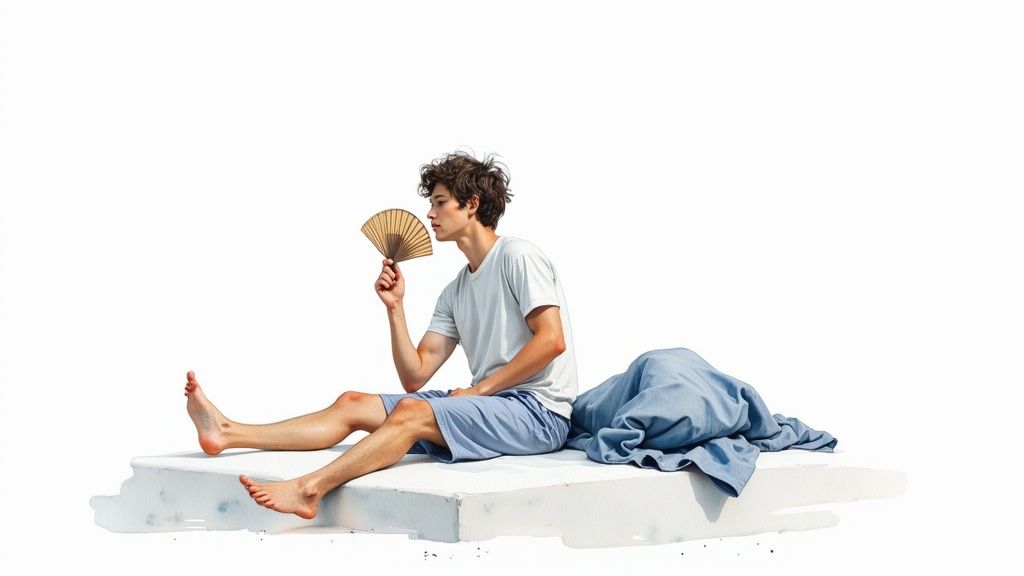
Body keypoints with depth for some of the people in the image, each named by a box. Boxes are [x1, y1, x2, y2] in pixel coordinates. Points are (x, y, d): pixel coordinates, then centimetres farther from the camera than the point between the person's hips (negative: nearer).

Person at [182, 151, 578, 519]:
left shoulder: (516, 256, -3)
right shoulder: (454, 294, 21)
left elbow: (552, 340, -15)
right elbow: (414, 377, 12)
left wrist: (480, 389, -14)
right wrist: (395, 307, 2)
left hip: (538, 411, -8)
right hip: (487, 407, 8)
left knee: (411, 412, -30)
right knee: (353, 404, -3)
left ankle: (309, 489, -43)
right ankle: (227, 433, -11)